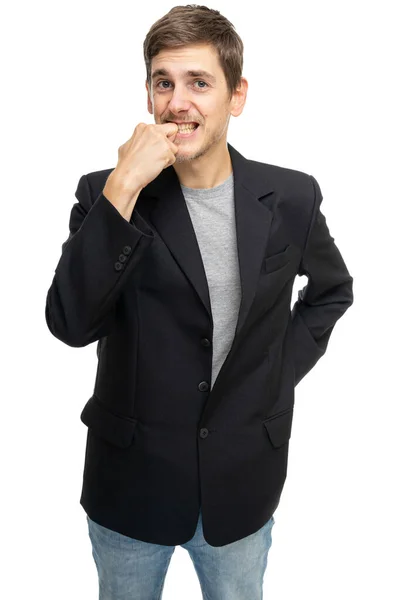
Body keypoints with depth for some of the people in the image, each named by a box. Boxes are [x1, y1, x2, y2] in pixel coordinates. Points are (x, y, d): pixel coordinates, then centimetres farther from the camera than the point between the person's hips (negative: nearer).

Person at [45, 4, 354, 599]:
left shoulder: (290, 197, -7)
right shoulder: (106, 195, -11)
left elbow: (332, 289, 11)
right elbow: (69, 323, -23)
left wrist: (282, 370, 0)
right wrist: (122, 190, -29)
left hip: (242, 483, 1)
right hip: (131, 482, -1)